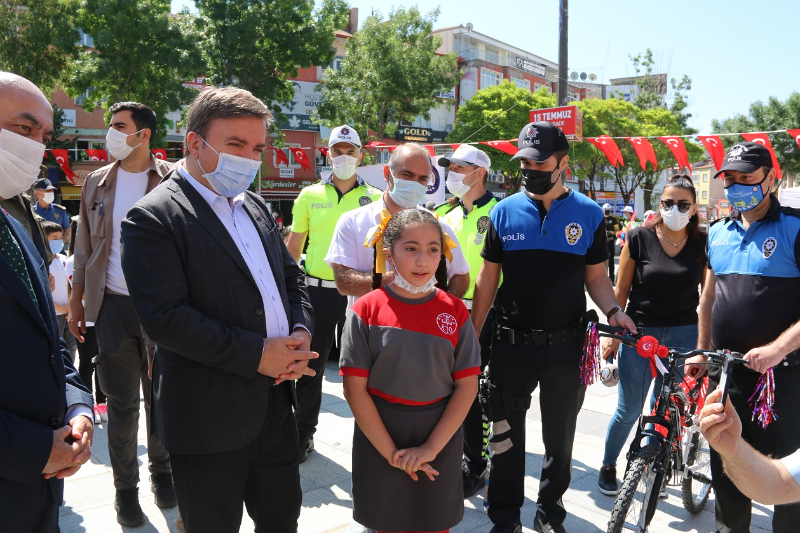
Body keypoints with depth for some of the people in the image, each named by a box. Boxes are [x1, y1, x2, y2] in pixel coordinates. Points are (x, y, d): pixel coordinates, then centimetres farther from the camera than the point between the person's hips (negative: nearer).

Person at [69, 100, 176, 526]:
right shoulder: (97, 182, 7)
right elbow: (84, 246, 11)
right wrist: (76, 300, 7)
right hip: (114, 303, 2)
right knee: (121, 403, 7)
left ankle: (161, 470, 33)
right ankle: (125, 486, 24)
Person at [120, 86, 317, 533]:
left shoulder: (255, 206, 11)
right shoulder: (154, 218, -13)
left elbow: (292, 277, 16)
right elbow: (166, 317, -22)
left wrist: (301, 332, -4)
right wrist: (257, 355, -20)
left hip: (275, 403, 7)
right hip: (209, 417, -6)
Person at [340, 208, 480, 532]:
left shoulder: (455, 312, -3)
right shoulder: (366, 310, -9)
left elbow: (467, 386, -4)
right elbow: (355, 389, -9)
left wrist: (431, 447, -12)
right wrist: (391, 452, -12)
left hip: (440, 441, 1)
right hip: (379, 440, -1)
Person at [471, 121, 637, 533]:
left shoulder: (588, 213, 0)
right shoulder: (505, 212, 0)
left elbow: (596, 276, 6)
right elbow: (488, 278, 3)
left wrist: (612, 310, -14)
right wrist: (471, 336, 0)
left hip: (565, 344, 0)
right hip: (512, 343, 0)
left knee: (560, 437, 14)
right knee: (506, 434, 9)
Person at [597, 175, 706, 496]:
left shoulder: (703, 244, 1)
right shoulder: (639, 238, -4)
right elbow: (621, 290, -1)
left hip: (683, 335, 2)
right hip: (639, 332, -2)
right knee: (629, 409, 3)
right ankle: (608, 466, 25)